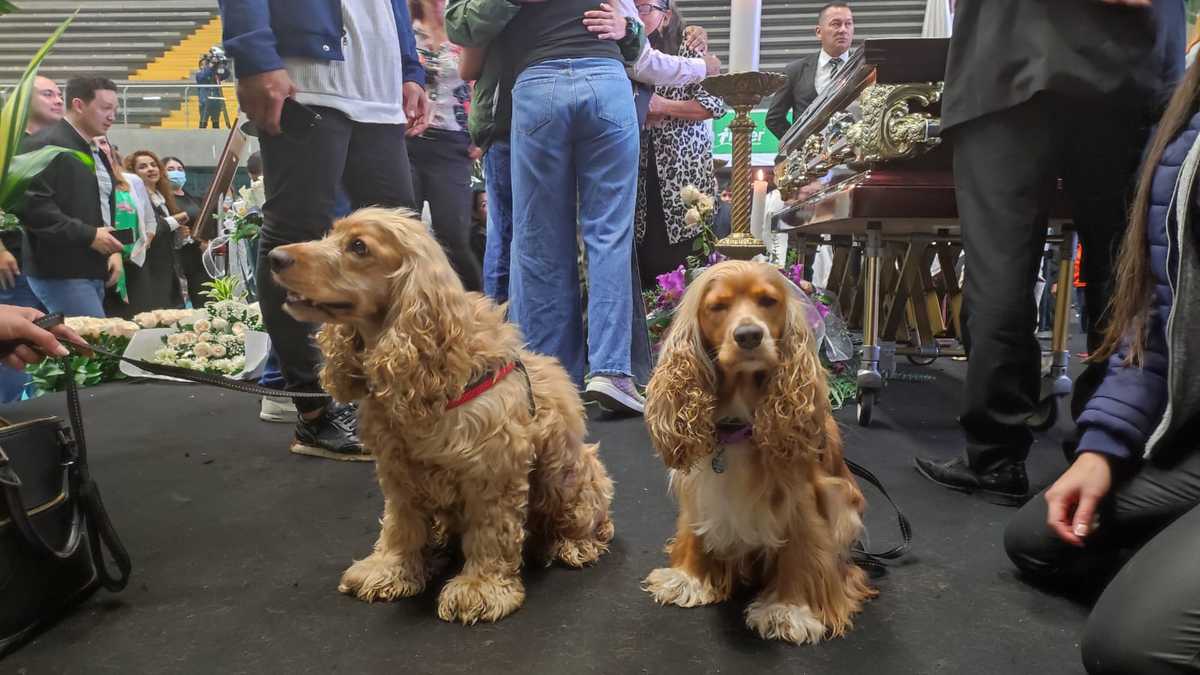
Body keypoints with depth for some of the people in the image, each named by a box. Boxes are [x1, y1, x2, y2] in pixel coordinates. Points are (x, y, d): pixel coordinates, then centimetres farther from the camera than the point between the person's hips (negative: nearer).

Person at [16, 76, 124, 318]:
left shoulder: (98, 151, 20)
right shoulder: (45, 145, -9)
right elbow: (32, 205, -20)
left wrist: (114, 249, 12)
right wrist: (88, 235, -19)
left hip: (94, 271, 9)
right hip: (60, 273, -9)